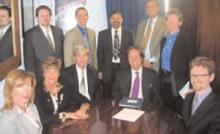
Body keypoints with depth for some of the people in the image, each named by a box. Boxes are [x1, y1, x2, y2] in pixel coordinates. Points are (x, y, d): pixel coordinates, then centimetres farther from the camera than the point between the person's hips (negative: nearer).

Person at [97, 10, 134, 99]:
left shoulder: (129, 34, 6)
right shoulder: (102, 34, 5)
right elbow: (100, 53, 5)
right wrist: (100, 70, 0)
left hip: (124, 68, 0)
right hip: (108, 69, 0)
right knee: (107, 96, 5)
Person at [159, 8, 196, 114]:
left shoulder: (187, 39, -8)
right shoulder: (164, 39, 12)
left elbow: (191, 62, -11)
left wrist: (190, 82, -13)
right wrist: (160, 76, 12)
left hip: (179, 80, -6)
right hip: (164, 80, 6)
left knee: (179, 111, 4)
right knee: (167, 110, 15)